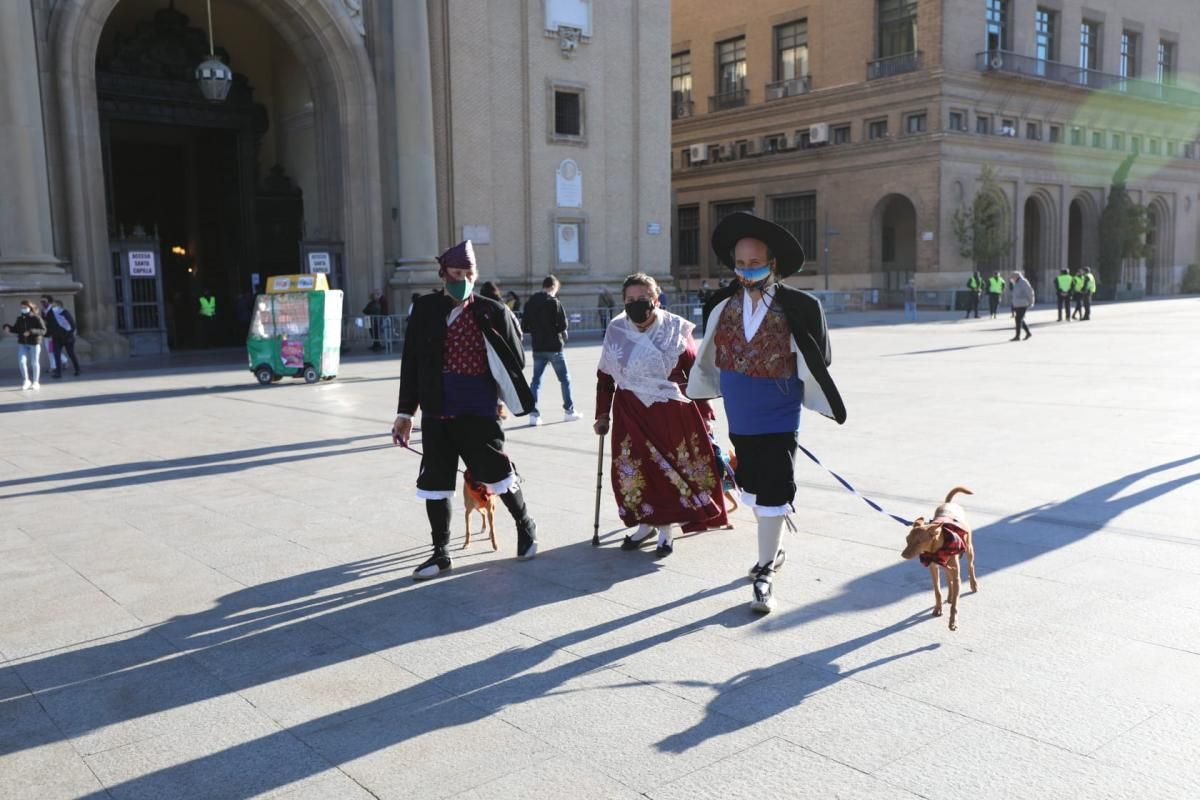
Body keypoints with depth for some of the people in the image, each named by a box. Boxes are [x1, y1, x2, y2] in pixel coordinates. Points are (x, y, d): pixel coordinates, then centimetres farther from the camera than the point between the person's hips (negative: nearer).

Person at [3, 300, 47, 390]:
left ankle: (36, 382, 17)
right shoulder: (20, 318, 4)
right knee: (21, 361, -7)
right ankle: (26, 380, 11)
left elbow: (43, 331, -15)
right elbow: (16, 329, 16)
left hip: (34, 343, -4)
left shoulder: (36, 318, -10)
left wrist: (32, 331, -29)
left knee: (34, 363, 3)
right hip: (22, 343, 4)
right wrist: (9, 328, -4)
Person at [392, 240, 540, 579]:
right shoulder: (424, 310, 3)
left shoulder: (492, 313, -2)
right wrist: (405, 412, 7)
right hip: (436, 412, 2)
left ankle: (525, 526, 32)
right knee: (434, 482, 8)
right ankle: (440, 552, 23)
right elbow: (411, 363, 7)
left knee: (496, 473, 5)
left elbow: (515, 358, 8)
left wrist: (503, 396, 7)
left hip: (478, 411, -2)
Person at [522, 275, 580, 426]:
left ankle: (534, 413, 1)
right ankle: (569, 411, 15)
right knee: (564, 379, 10)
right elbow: (563, 324, -14)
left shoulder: (530, 303, 5)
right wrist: (562, 333, 6)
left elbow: (525, 326, 6)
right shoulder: (553, 302, -11)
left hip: (538, 348, 4)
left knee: (536, 380, 8)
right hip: (554, 347, -4)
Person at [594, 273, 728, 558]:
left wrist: (704, 412, 1)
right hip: (631, 414, 2)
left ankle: (666, 529, 22)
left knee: (672, 467, 5)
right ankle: (645, 523, 26)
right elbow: (605, 376, 8)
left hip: (672, 413, -2)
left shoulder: (676, 329, -6)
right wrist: (602, 415, 8)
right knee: (633, 470, 4)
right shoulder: (616, 331, 0)